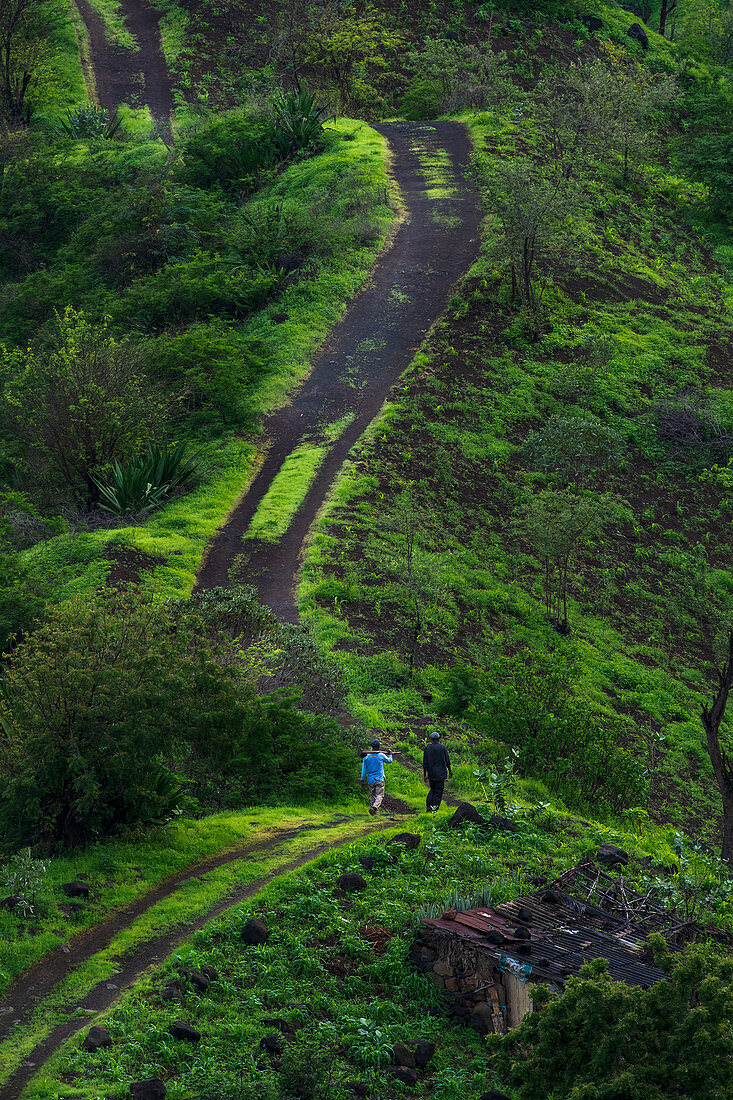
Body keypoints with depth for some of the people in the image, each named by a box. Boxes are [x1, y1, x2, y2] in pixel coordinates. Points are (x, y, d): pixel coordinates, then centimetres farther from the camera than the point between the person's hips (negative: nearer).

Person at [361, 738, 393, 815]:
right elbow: (389, 761, 14)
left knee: (372, 796, 13)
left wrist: (363, 780, 7)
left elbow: (364, 770, 0)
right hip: (380, 780, -3)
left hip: (370, 780, 3)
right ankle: (374, 807, -24)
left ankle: (376, 811, 14)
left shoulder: (366, 756, -1)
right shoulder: (381, 755, -7)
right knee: (379, 795, -2)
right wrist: (390, 755, 34)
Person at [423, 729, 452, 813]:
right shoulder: (443, 747, -6)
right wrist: (450, 771, 11)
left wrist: (425, 774, 6)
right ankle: (434, 809, 1)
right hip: (441, 773, -2)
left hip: (431, 774, 2)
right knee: (438, 791, 5)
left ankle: (429, 805, 6)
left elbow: (425, 763, -1)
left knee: (433, 789, 19)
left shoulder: (427, 748, -2)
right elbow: (447, 761, -2)